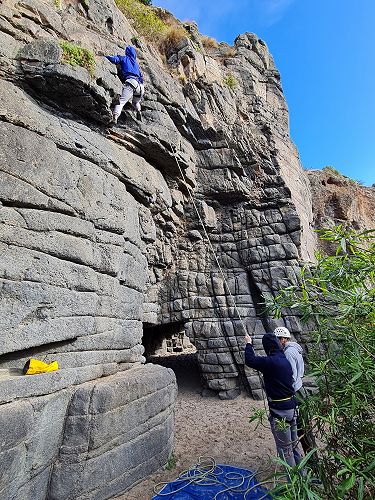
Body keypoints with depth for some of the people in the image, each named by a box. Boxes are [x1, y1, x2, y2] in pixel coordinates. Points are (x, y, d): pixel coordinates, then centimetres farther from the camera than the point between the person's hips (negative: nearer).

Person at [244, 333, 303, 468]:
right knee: (294, 442, 24)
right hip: (291, 406, 8)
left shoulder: (270, 362, -23)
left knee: (284, 447, 8)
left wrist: (249, 344, -1)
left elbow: (250, 360, -17)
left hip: (279, 411, -8)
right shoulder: (285, 360, 2)